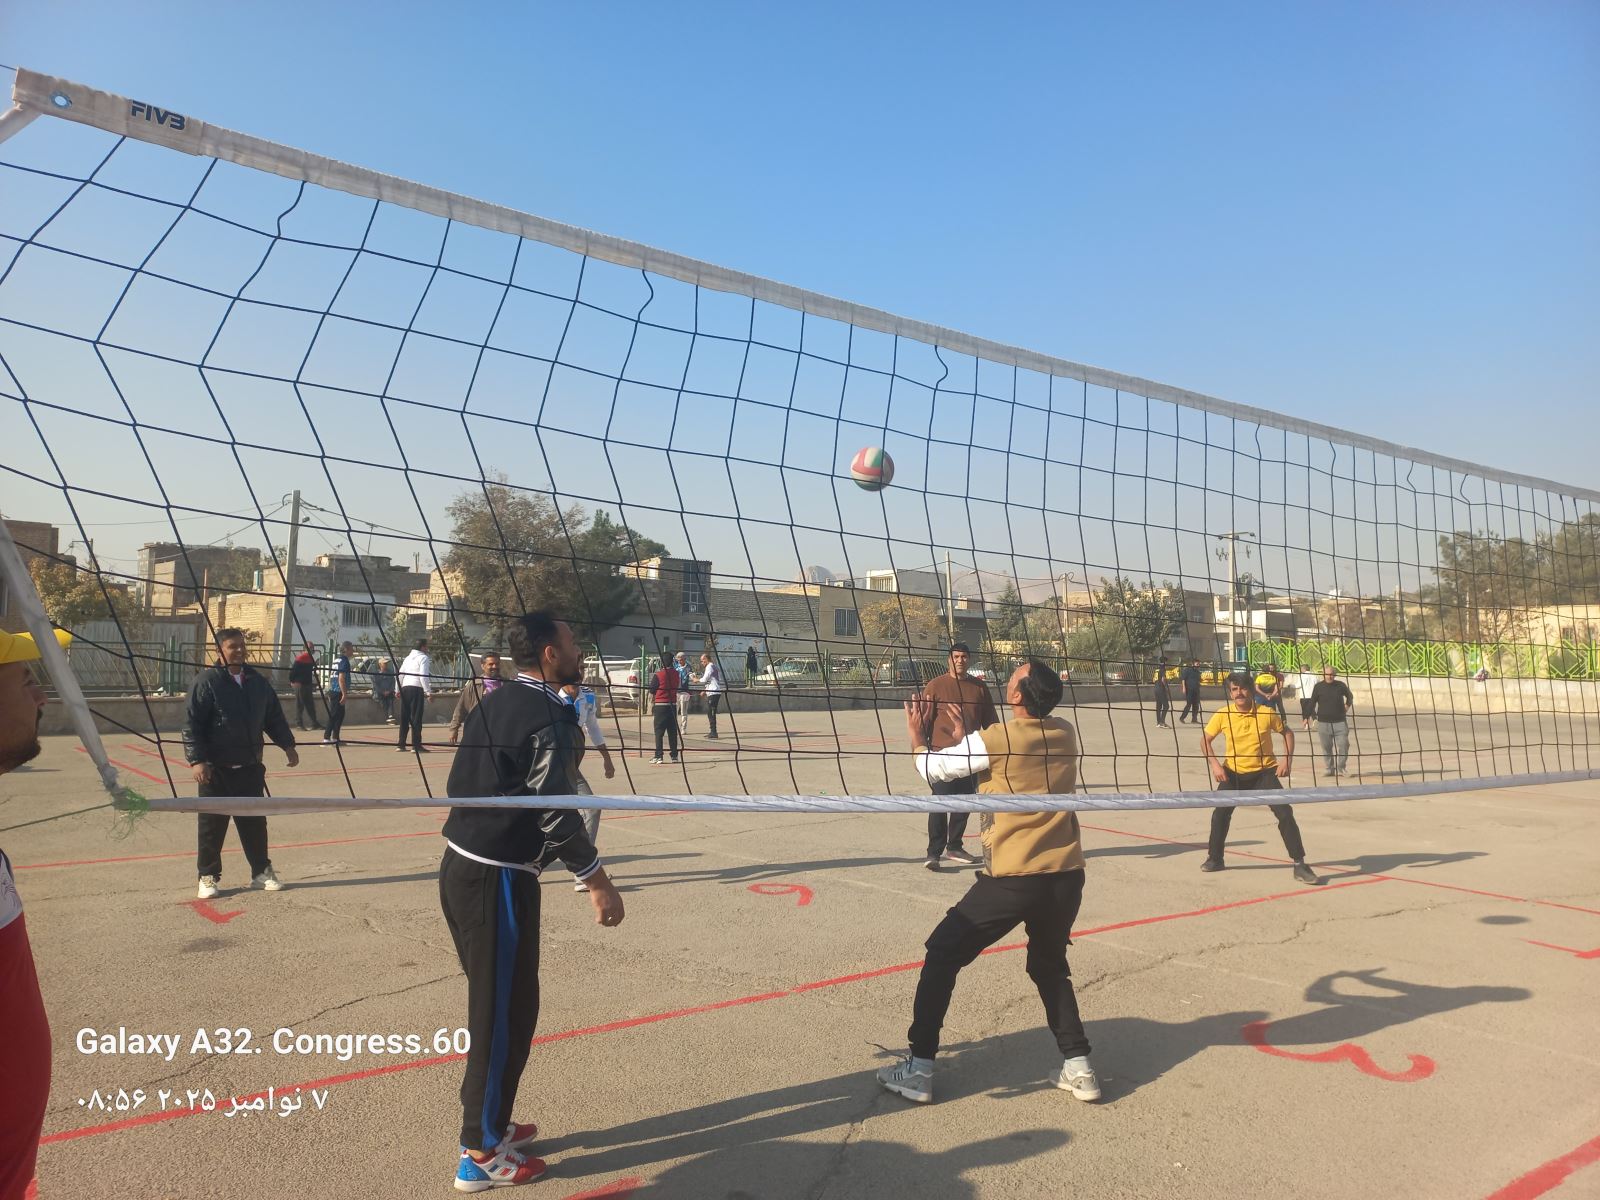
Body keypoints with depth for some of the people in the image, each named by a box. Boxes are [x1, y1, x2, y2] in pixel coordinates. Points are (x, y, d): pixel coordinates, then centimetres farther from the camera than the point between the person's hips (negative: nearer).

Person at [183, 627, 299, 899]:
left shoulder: (257, 681, 9)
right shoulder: (206, 681, -9)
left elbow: (274, 717, 17)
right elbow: (191, 724, -12)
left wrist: (287, 744, 9)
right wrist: (197, 760, -18)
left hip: (250, 767, 5)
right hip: (216, 769, -5)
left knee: (254, 821, 11)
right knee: (213, 824, 4)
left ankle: (261, 872, 22)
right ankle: (208, 877, 17)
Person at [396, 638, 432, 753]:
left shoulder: (408, 657, 20)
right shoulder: (423, 658, -3)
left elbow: (399, 674, 20)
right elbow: (423, 676, -14)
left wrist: (398, 690, 25)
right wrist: (428, 692, -14)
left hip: (405, 688, 7)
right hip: (416, 688, -7)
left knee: (404, 718, 11)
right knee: (416, 718, -5)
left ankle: (401, 745, 15)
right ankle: (416, 745, -5)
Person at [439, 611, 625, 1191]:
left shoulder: (494, 703, 10)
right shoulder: (546, 716, -17)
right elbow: (555, 813, -20)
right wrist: (598, 883, -13)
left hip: (461, 867, 9)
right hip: (498, 879, -9)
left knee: (493, 1004, 21)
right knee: (507, 1011, 3)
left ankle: (488, 1122, 35)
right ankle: (481, 1154, 15)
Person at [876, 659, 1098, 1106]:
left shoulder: (994, 739, -12)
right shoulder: (1066, 735, 3)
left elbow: (933, 768, 3)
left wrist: (916, 734, 20)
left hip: (1012, 879, -5)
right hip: (1066, 874, 6)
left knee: (942, 955, 10)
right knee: (1049, 966, 28)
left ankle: (919, 1069, 13)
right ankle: (1078, 1068, 23)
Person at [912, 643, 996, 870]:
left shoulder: (979, 687, 9)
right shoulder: (935, 686, -3)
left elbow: (990, 722, 15)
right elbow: (924, 721, -3)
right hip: (942, 755, -4)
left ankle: (954, 847, 26)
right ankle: (933, 853, -1)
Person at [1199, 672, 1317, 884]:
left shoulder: (1267, 713, -12)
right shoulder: (1223, 715, -11)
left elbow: (1287, 732, 4)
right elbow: (1205, 739, -2)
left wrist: (1287, 760, -7)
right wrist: (1214, 764, -14)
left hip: (1265, 772, -1)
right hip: (1233, 773, 1)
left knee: (1285, 813, -10)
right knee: (1220, 812, -5)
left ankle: (1299, 864, 3)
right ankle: (1215, 859, 15)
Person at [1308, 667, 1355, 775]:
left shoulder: (1341, 685, 2)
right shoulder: (1318, 687, -1)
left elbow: (1349, 696, 22)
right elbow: (1312, 703, 2)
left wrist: (1347, 706, 12)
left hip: (1340, 722, 1)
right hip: (1323, 723, -1)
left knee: (1343, 746, -3)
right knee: (1326, 748, 5)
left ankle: (1340, 769, 12)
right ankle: (1329, 769, 15)